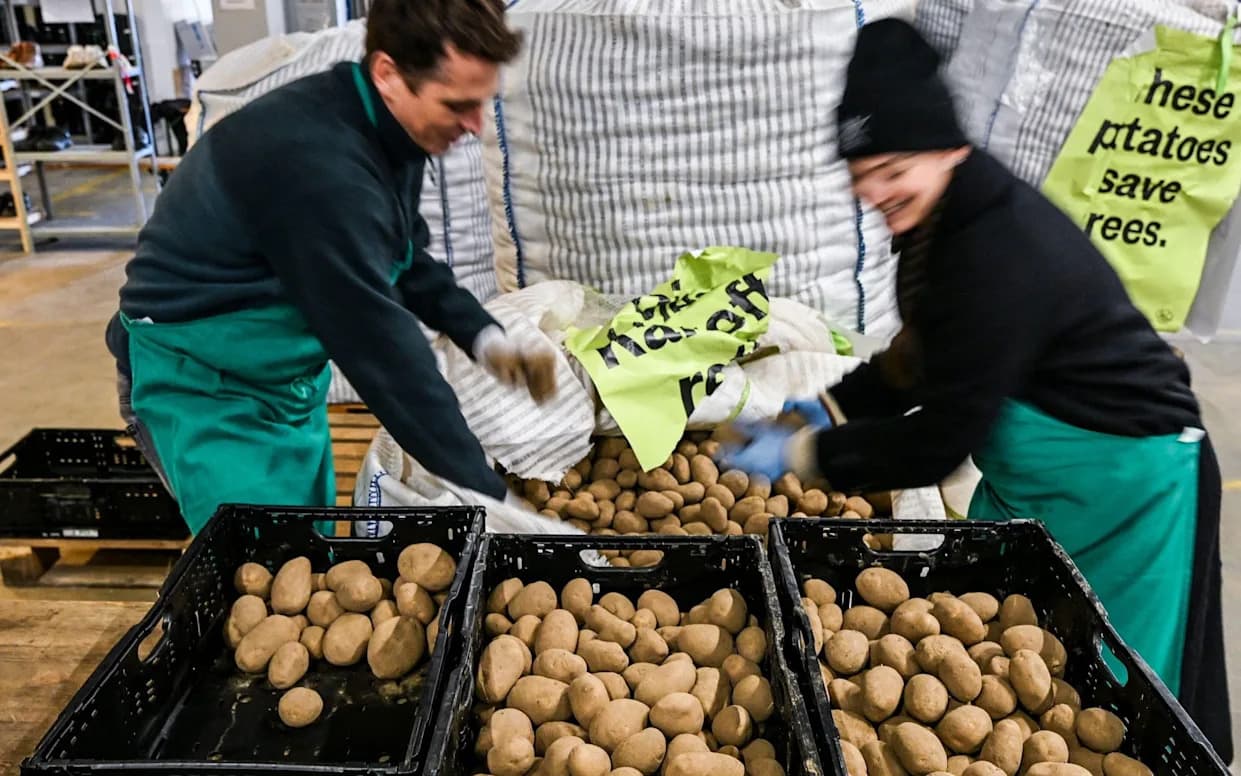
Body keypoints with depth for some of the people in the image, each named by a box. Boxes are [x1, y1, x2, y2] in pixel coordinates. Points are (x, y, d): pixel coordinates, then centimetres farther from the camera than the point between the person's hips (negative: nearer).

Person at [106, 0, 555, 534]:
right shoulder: (316, 158, -34)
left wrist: (485, 338, -6)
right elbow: (376, 338, -35)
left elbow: (405, 259, 9)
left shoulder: (385, 129, -6)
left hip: (291, 374, 8)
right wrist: (482, 493, -31)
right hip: (202, 383, -8)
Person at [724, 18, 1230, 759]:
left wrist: (801, 454, -21)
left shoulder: (1000, 254, -33)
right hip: (1031, 477, 9)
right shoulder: (948, 224, -3)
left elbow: (939, 441, -30)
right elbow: (919, 363, 9)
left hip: (1122, 483, -9)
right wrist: (824, 409, -1)